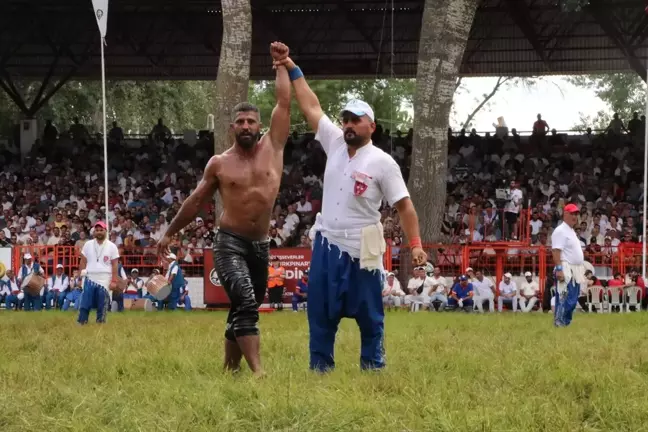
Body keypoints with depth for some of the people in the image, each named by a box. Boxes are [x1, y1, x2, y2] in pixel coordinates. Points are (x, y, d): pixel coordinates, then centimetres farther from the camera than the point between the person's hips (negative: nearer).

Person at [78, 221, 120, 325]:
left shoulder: (112, 246, 1)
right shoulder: (88, 244, 6)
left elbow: (114, 265, 1)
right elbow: (83, 261, 10)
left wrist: (114, 281, -5)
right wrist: (82, 274, -1)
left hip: (104, 280, -1)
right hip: (90, 279, 1)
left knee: (102, 306, 1)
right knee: (85, 303, -5)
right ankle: (81, 324, -3)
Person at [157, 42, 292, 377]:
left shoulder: (273, 147, 4)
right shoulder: (219, 163, 0)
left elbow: (284, 103, 1)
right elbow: (196, 202, 11)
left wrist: (281, 64, 3)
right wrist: (170, 232, 15)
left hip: (261, 245, 3)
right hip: (230, 243, -3)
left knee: (242, 311, 13)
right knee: (246, 305, -21)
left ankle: (229, 370, 25)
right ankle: (258, 371, -29)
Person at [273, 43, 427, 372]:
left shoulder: (382, 162, -7)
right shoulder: (334, 144, 6)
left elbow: (404, 205, -7)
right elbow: (311, 107, 9)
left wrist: (415, 244, -15)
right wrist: (293, 70, 5)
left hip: (361, 249, -5)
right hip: (326, 244, 5)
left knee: (369, 314, 3)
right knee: (320, 313, 8)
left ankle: (373, 368, 12)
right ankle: (320, 368, 15)